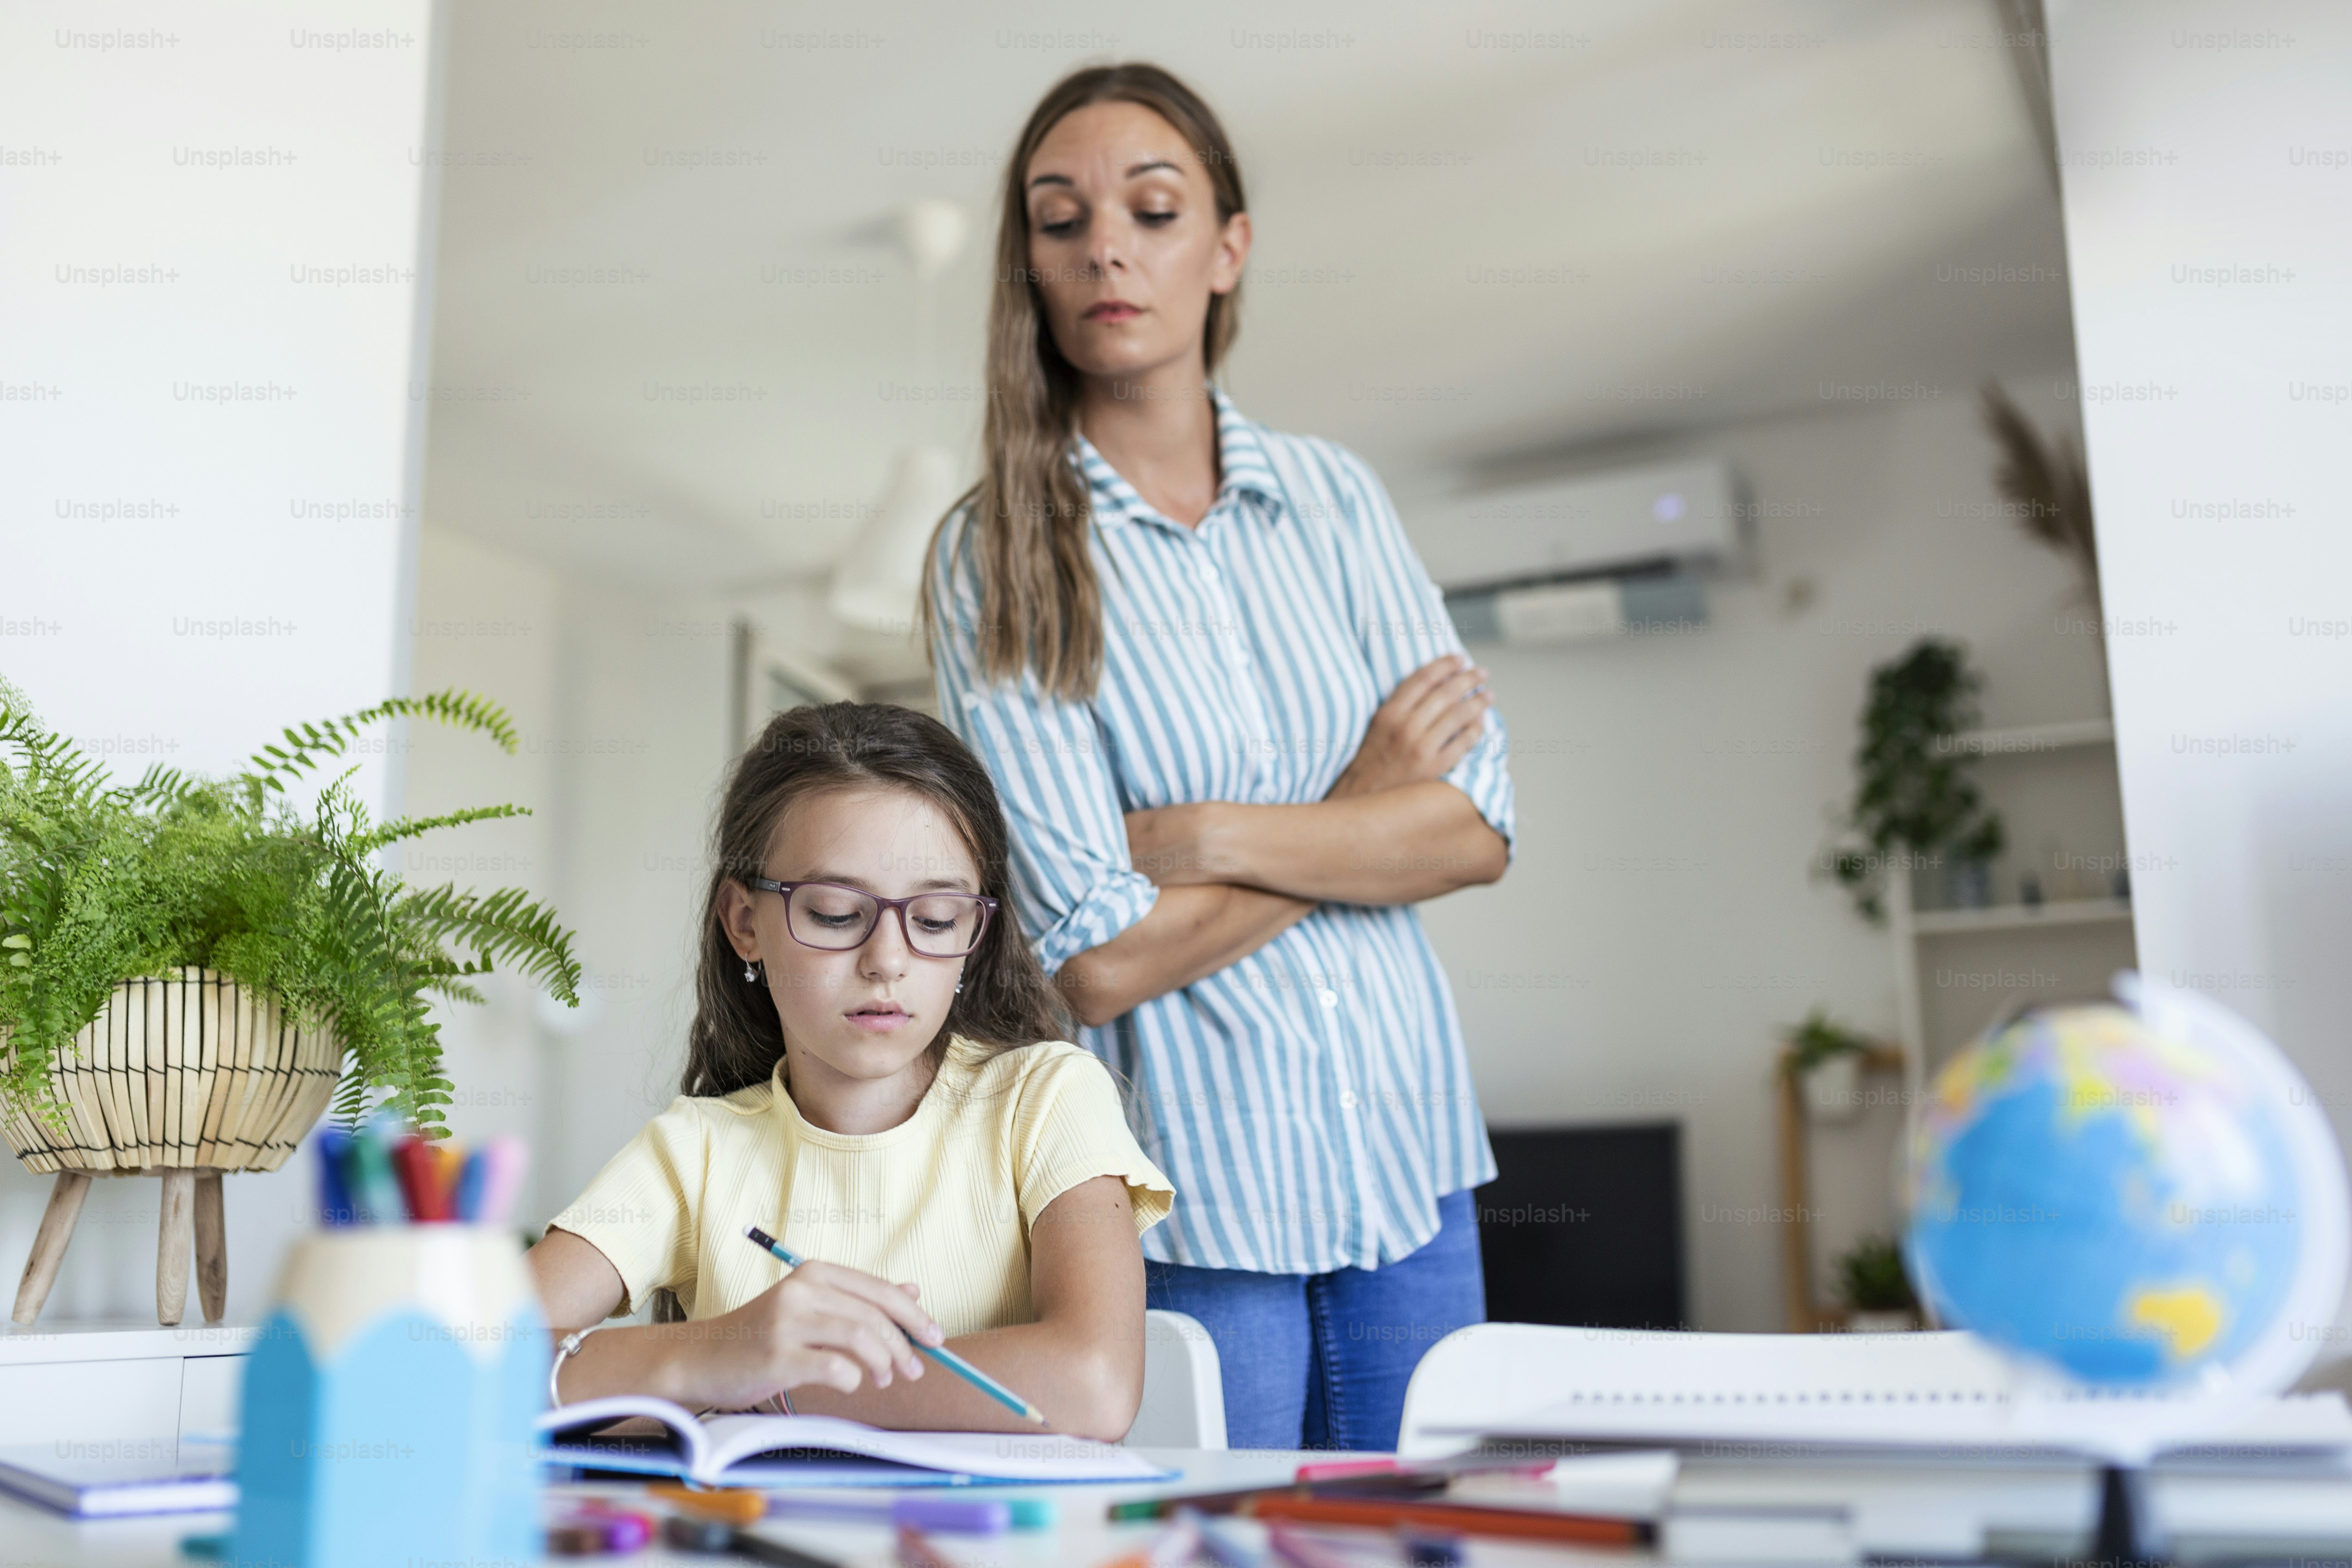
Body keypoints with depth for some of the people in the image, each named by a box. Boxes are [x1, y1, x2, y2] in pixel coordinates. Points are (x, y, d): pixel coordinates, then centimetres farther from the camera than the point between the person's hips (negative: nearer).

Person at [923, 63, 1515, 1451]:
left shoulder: (1333, 497, 4)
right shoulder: (995, 556, -7)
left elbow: (1479, 829, -4)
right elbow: (1097, 960, -14)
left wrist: (1210, 835, -15)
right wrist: (1358, 813, -8)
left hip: (1408, 1155, 4)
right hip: (1187, 1191, -4)